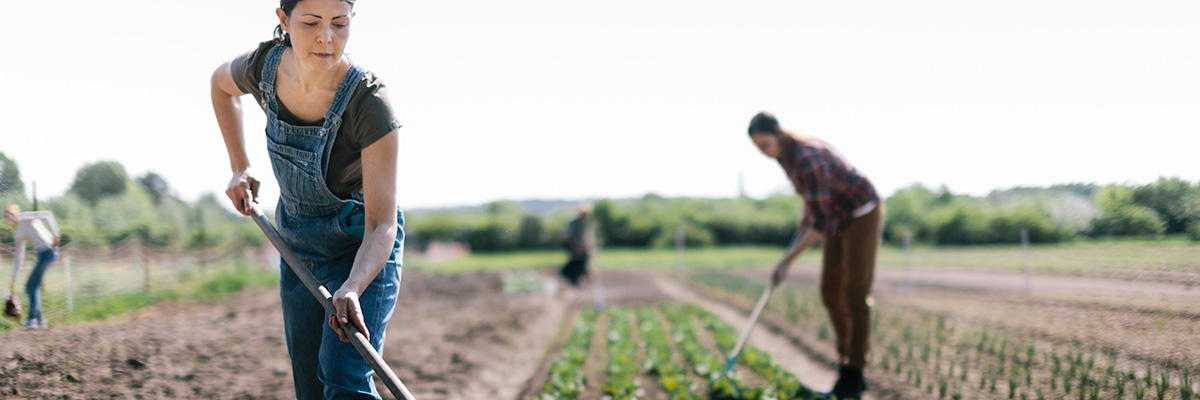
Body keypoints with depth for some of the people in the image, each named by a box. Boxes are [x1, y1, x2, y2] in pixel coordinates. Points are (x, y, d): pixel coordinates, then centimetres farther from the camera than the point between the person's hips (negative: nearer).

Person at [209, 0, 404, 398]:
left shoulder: (370, 104, -30)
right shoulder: (264, 66, -16)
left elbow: (381, 225, -30)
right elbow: (221, 84, 12)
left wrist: (352, 290, -46)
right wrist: (239, 168, 7)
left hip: (363, 249, -5)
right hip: (297, 244, 5)